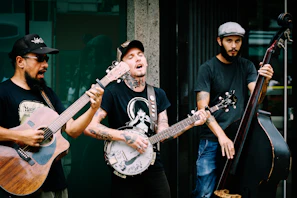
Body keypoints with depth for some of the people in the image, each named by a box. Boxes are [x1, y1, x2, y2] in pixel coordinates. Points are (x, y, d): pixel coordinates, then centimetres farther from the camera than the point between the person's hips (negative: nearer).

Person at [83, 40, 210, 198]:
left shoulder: (158, 94, 9)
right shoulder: (113, 92, -9)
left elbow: (163, 133, 5)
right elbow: (89, 127, -16)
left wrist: (191, 123, -8)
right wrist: (126, 137, -21)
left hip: (154, 169, 5)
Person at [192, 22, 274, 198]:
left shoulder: (247, 66, 8)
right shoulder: (208, 68, -3)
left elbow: (256, 99, -4)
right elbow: (203, 107, -10)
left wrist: (264, 82, -26)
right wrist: (221, 136, -23)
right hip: (212, 141, -3)